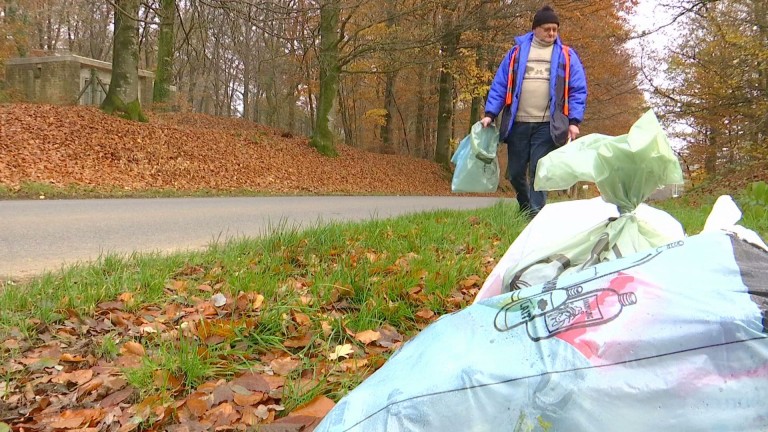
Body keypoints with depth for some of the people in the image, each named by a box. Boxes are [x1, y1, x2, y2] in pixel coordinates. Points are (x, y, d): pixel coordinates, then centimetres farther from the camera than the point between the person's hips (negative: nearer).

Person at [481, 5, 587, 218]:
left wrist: (574, 121, -7)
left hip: (547, 125, -2)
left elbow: (578, 90, 5)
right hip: (518, 123, 2)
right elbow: (500, 84, 8)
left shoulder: (566, 55, 9)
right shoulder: (517, 51, 11)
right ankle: (525, 209, 30)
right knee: (515, 173, 7)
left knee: (539, 173, -4)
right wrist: (490, 113, -2)